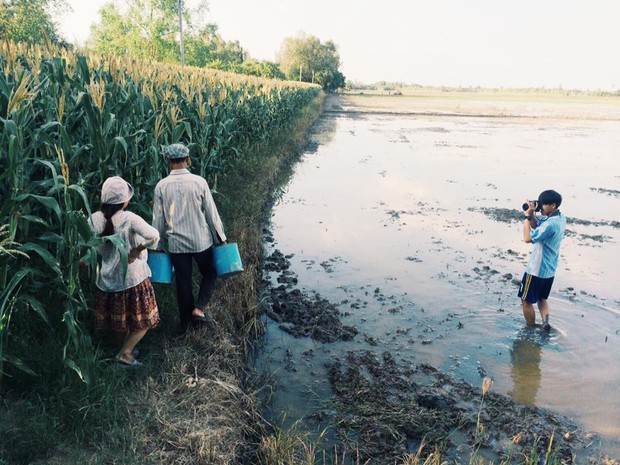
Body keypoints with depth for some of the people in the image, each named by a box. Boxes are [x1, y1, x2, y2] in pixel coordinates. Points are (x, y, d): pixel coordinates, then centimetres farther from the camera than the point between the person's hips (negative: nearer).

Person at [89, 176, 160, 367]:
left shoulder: (94, 219, -6)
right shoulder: (128, 218, -22)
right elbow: (154, 236, -33)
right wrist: (137, 251, -19)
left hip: (106, 279, 6)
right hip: (131, 278, -5)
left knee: (122, 319, 25)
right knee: (143, 321, 13)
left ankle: (127, 348, 38)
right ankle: (124, 354, 10)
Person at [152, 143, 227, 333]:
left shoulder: (161, 186, -6)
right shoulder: (199, 182, -11)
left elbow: (158, 220, 0)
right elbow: (212, 213, -6)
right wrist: (221, 237, 5)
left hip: (176, 243, 2)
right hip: (201, 241, -2)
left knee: (183, 282, 15)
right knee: (210, 274, 20)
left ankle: (186, 321, 28)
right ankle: (199, 309, 5)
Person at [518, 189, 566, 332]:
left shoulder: (551, 223, -28)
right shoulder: (560, 217, 2)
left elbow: (528, 238, -28)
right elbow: (537, 227, 13)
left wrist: (527, 216, -23)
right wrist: (532, 214, -5)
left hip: (537, 269, -9)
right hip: (549, 270, 9)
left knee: (526, 301, 9)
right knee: (542, 298, 26)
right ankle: (545, 321, 7)